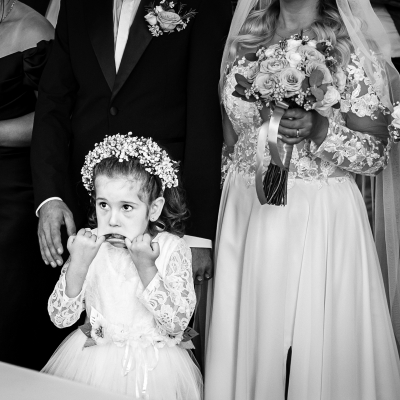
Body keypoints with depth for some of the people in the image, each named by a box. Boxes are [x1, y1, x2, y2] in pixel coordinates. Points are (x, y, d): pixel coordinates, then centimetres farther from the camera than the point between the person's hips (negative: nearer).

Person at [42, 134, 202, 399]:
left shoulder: (173, 249, -12)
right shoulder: (88, 246, -6)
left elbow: (177, 324, -19)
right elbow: (60, 318, -9)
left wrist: (146, 267, -26)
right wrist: (78, 264, -23)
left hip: (153, 368, -2)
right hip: (92, 362, 2)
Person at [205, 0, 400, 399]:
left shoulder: (352, 48, -6)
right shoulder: (244, 41, 8)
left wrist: (321, 129, -22)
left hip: (318, 216, -4)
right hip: (244, 212, 4)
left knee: (316, 346, 0)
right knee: (244, 336, 10)